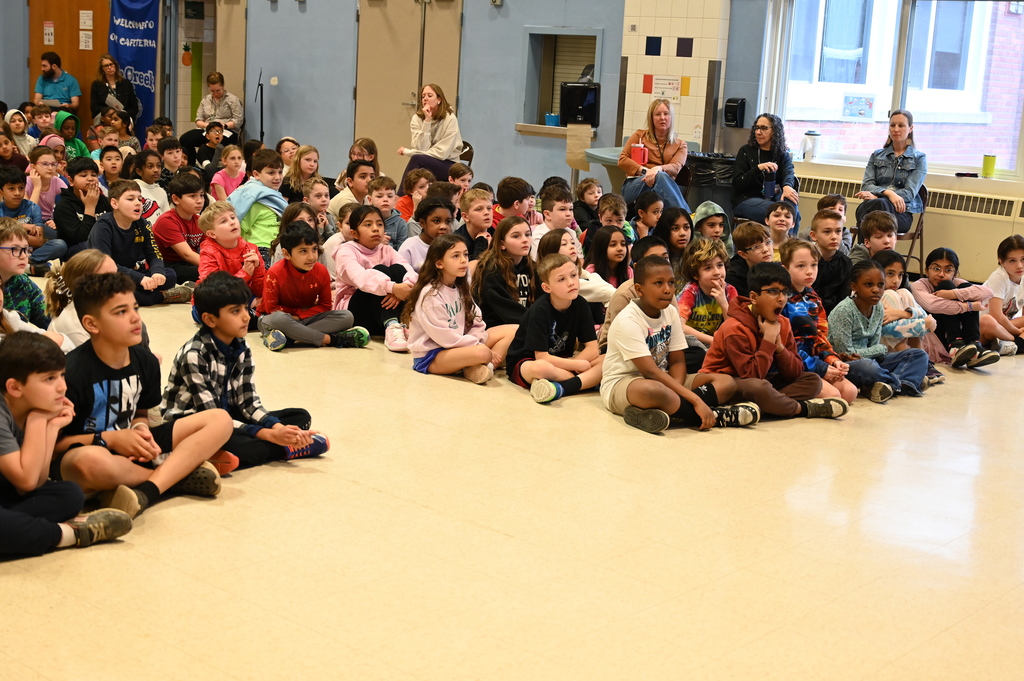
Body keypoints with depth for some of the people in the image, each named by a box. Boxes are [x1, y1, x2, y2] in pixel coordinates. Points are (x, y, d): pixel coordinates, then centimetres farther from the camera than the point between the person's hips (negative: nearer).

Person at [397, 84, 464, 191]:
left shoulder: (450, 119, -11)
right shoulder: (417, 118, 0)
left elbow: (442, 152, -16)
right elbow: (421, 148, -12)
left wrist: (407, 151, -14)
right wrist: (427, 121, -19)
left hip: (448, 165, -3)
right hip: (426, 165, 3)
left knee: (417, 159, -28)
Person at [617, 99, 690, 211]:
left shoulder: (680, 145, 18)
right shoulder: (640, 135, 19)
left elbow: (675, 168, -2)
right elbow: (622, 160, 7)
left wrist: (658, 169, -26)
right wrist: (645, 171, -10)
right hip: (633, 187, -1)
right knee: (661, 176, -36)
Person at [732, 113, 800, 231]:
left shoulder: (783, 155, 14)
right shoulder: (746, 151, 7)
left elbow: (789, 173, -9)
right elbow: (737, 184, -3)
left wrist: (787, 186, -34)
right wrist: (758, 168, -18)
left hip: (772, 197, 3)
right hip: (745, 200, -3)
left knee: (791, 200, -31)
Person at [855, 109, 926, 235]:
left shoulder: (919, 158, 12)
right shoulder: (877, 155, 23)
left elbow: (910, 193, -1)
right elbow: (866, 185, 8)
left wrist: (876, 196, -15)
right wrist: (888, 193, -15)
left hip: (902, 212, -2)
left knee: (879, 204, -41)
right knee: (864, 207, -40)